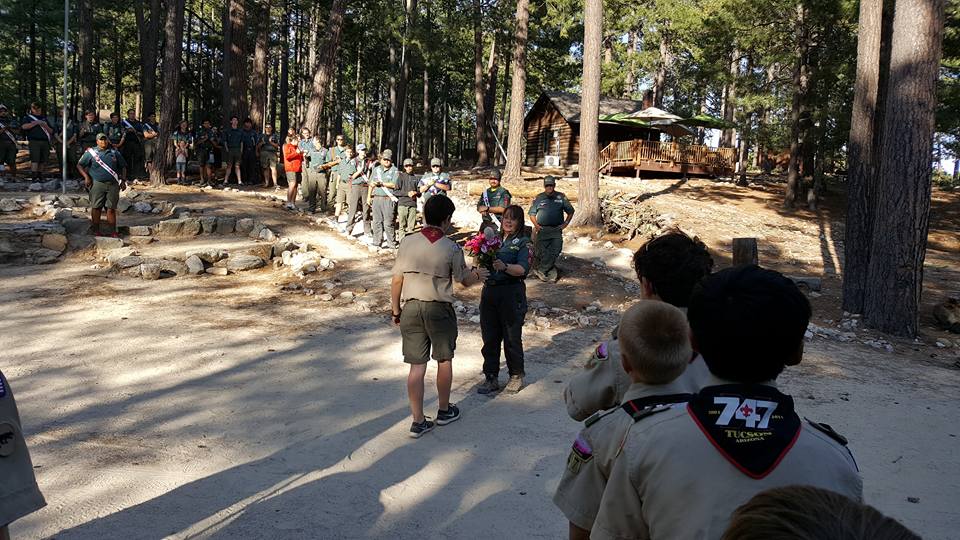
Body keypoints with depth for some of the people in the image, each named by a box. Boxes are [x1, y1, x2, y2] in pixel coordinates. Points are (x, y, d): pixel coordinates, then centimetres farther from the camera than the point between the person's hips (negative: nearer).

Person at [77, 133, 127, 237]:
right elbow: (79, 165, 7)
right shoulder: (91, 152, 5)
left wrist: (123, 180, 9)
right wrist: (86, 177, -5)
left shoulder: (114, 152, 12)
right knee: (96, 208, 0)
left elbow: (123, 167, 18)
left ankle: (113, 232, 4)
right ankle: (96, 230, 8)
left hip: (113, 185, 2)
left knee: (111, 209, 2)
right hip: (97, 184, -2)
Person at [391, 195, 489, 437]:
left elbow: (397, 280, -1)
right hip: (439, 309, -2)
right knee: (444, 360, 18)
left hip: (412, 308, 2)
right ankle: (444, 411, 32)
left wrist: (396, 309, 11)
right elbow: (464, 280, 1)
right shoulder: (451, 248, -11)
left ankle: (418, 421, 10)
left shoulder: (407, 243, -4)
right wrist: (478, 274, 23)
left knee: (417, 366, 6)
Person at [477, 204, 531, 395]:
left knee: (512, 337, 4)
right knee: (489, 337, 8)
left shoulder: (523, 243, -2)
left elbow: (523, 268, -16)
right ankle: (491, 378, 19)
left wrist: (504, 266, -32)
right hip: (489, 291, 5)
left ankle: (516, 376, 20)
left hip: (512, 293, -5)